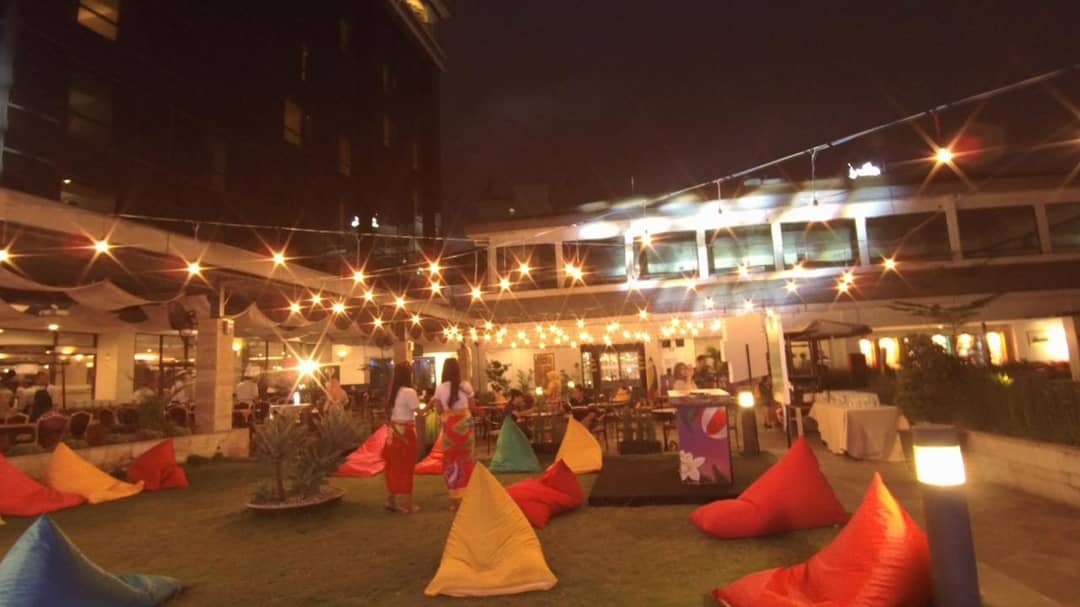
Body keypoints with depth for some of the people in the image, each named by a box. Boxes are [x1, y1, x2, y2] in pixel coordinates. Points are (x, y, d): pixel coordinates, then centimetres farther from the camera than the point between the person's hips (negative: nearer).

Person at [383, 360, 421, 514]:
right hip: (406, 433, -7)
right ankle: (405, 504, 15)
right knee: (405, 469, 5)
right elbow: (420, 415, -17)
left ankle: (392, 501, 26)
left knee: (394, 468, 15)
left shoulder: (393, 391, 7)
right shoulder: (409, 392, -15)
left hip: (394, 433, 7)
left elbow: (389, 412, 7)